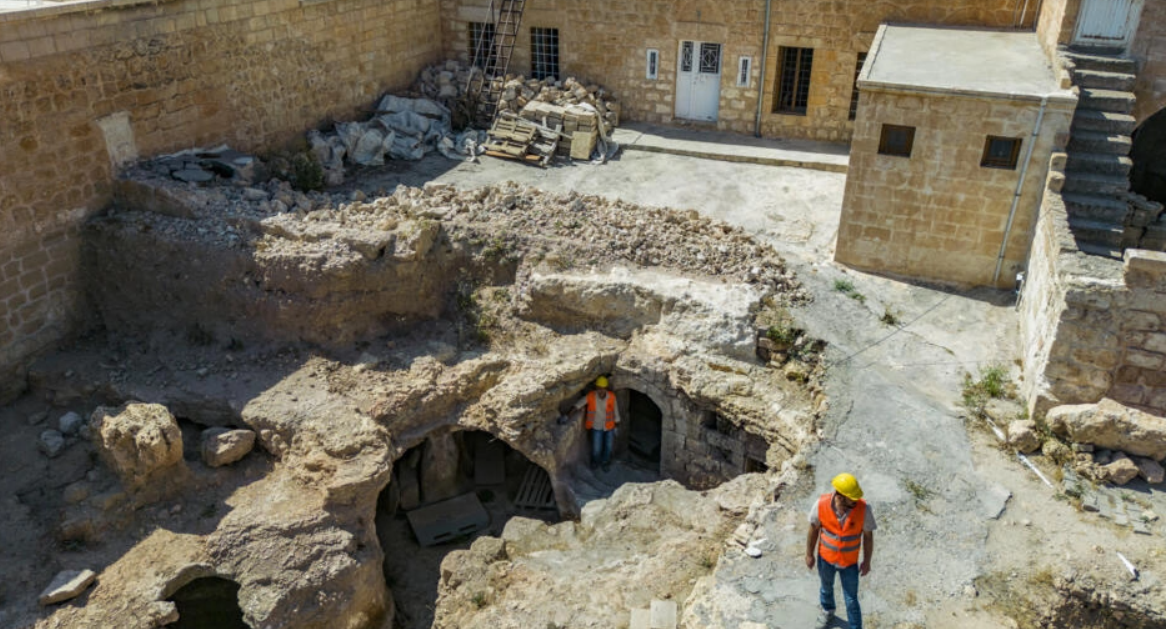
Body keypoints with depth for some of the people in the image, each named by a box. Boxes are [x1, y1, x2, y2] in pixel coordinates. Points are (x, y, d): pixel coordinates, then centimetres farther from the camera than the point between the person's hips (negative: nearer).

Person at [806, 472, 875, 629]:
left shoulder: (863, 509, -29)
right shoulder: (821, 504, -27)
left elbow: (868, 535, -12)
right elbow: (814, 529, -10)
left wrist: (867, 561, -3)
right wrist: (809, 554, 0)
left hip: (849, 562, -2)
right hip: (825, 557, 2)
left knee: (851, 600, 8)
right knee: (826, 587, 28)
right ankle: (828, 611, 59)